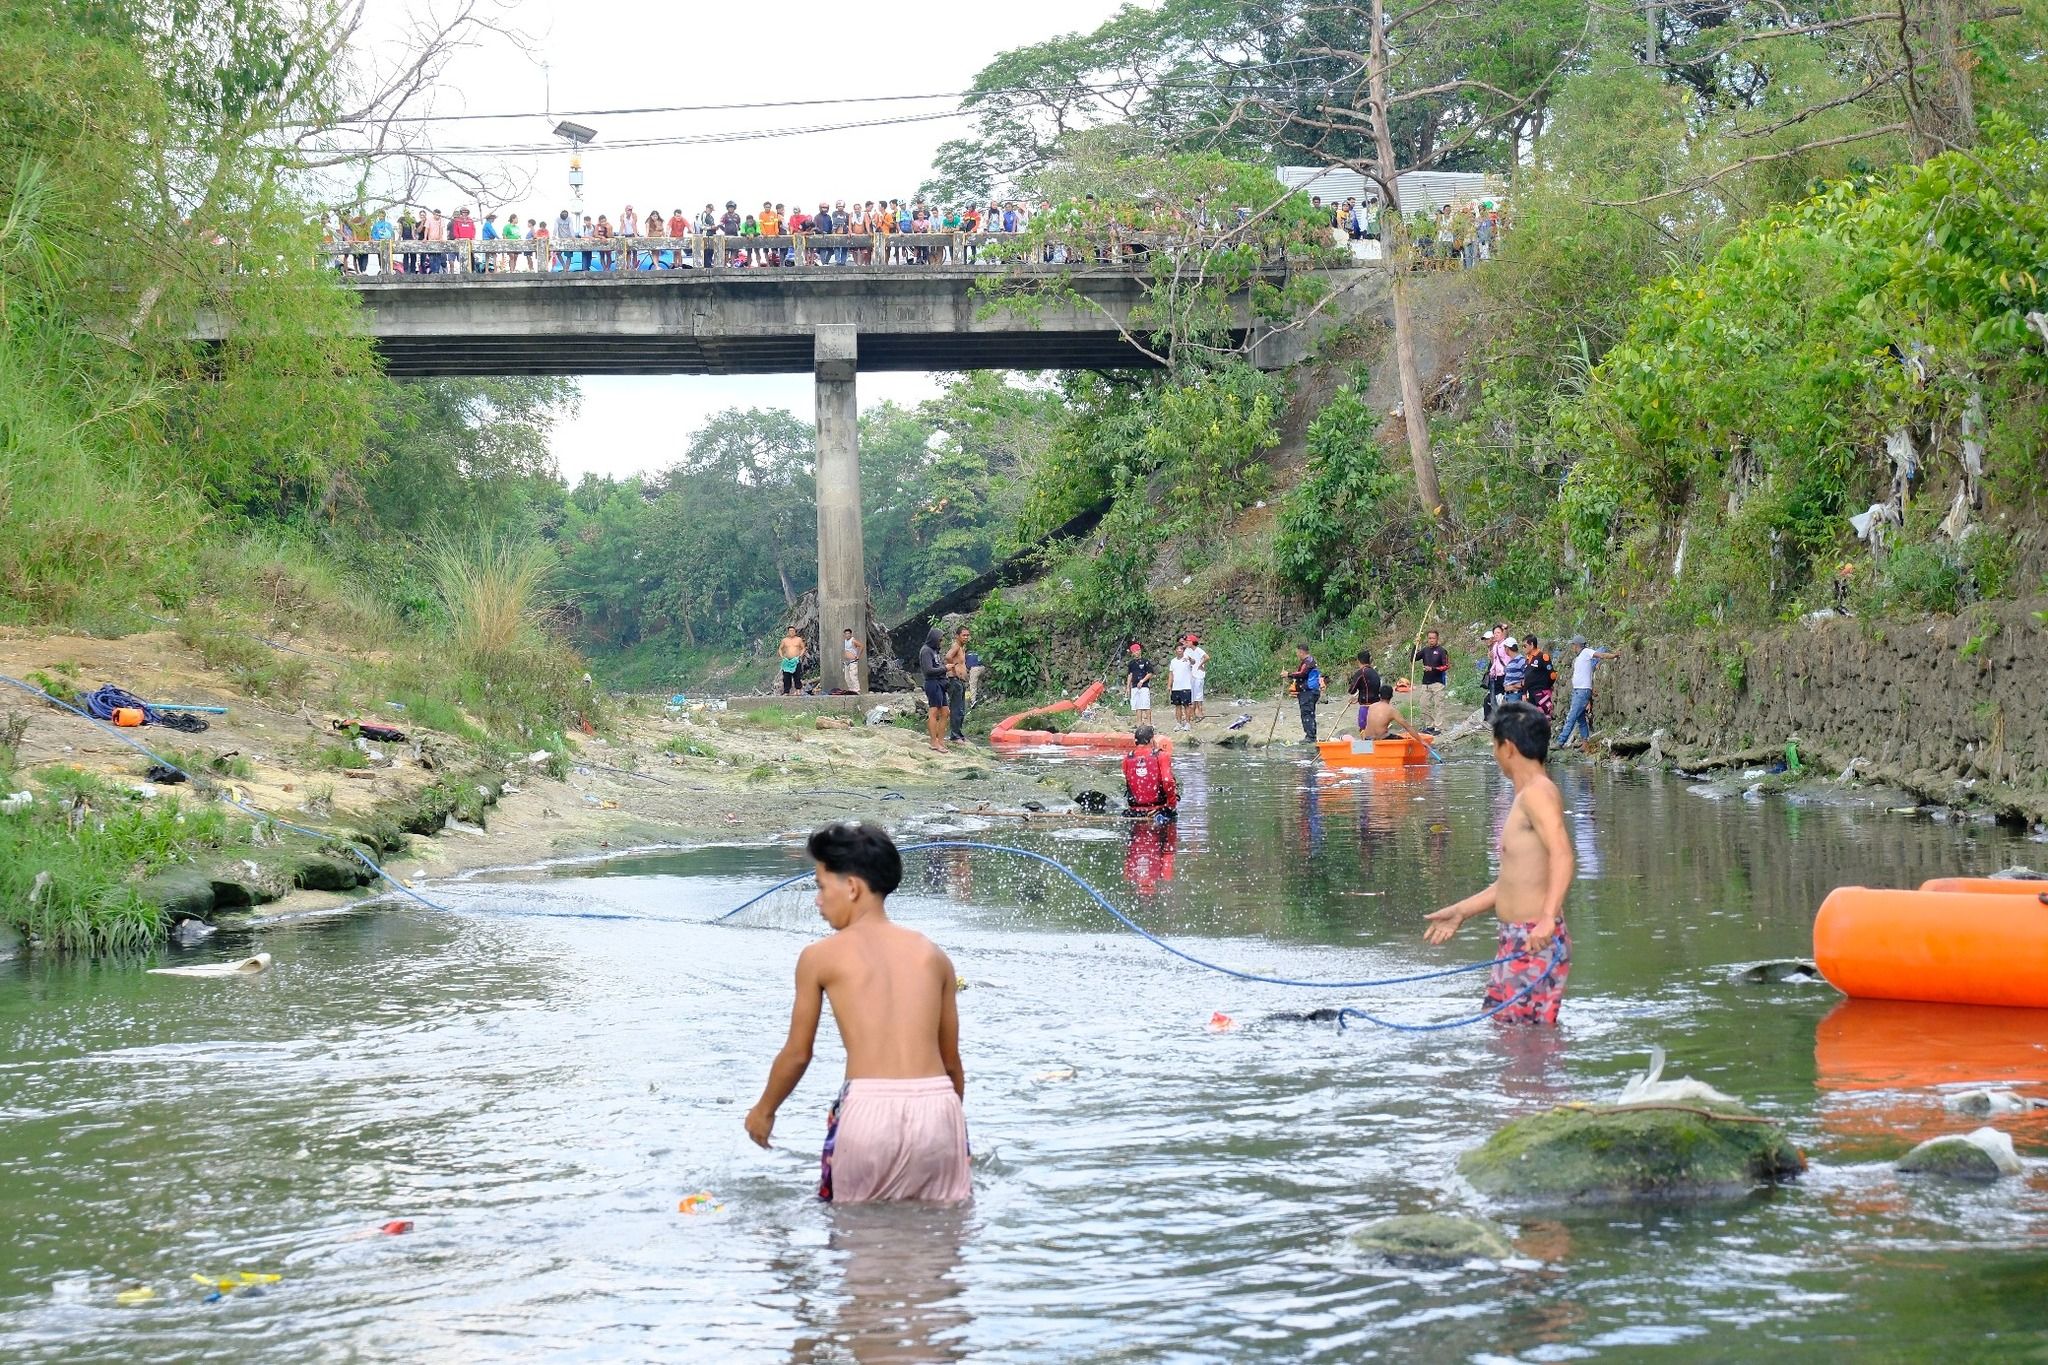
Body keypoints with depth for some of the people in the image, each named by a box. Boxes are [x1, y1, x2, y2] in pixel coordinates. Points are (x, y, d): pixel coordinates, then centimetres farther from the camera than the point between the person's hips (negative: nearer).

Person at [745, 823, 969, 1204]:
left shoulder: (820, 957, 7)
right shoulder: (932, 954, 15)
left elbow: (797, 1055, 14)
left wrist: (763, 1110, 32)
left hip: (868, 1109, -2)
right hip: (937, 1106, 3)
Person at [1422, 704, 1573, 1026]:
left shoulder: (1537, 792, -13)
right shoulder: (1526, 797, 19)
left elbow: (1561, 854, -28)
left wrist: (1547, 918, -40)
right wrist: (1460, 912, 31)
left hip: (1537, 941, -11)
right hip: (1515, 939, 11)